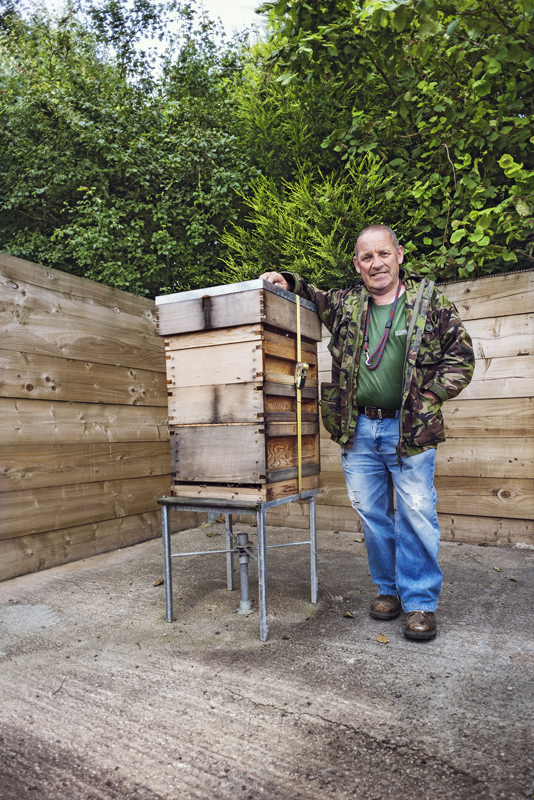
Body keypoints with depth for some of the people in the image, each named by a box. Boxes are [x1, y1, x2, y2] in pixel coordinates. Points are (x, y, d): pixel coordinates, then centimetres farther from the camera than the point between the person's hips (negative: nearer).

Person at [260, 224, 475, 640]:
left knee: (417, 516, 0)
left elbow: (461, 357, 1)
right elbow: (311, 298, 27)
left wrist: (426, 398, -8)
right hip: (358, 430, 3)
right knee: (372, 514, 11)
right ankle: (388, 588, 29)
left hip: (410, 430, -3)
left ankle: (421, 602, 16)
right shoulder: (345, 304, 9)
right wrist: (286, 282, 6)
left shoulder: (430, 300, 1)